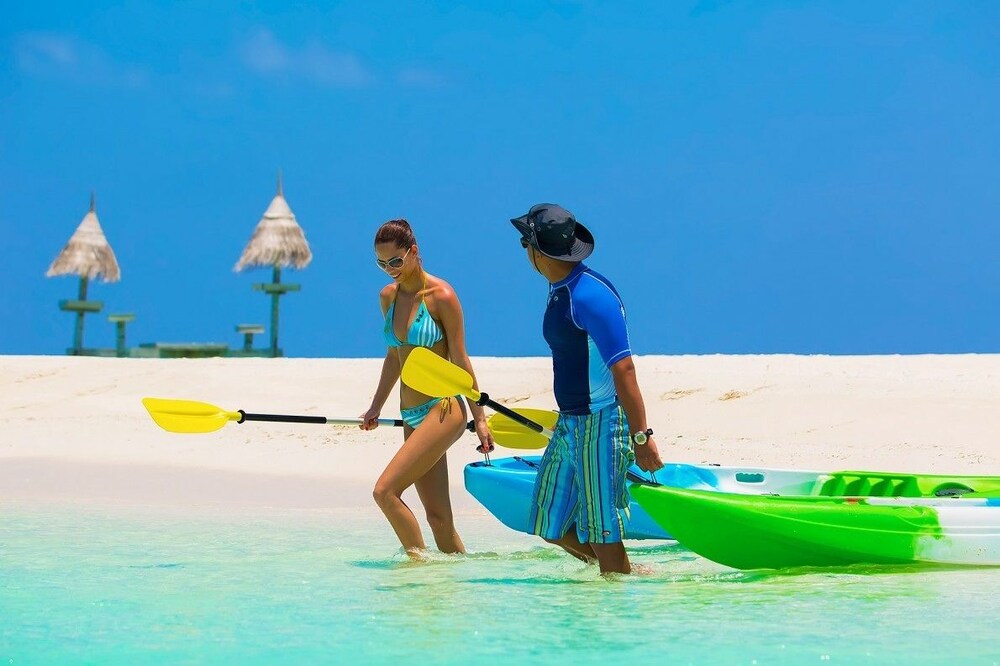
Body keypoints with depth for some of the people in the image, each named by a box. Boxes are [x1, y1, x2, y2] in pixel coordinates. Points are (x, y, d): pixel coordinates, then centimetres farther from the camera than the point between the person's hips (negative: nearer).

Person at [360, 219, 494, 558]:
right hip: (411, 416, 7)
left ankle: (419, 560, -6)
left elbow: (460, 361, -7)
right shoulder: (388, 296, 9)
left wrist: (479, 418, -5)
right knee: (438, 517, 5)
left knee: (385, 491, -16)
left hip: (443, 409, -7)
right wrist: (376, 407, 25)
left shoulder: (441, 296, -10)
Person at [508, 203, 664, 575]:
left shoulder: (591, 295, -20)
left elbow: (623, 369, -23)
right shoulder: (558, 292, 10)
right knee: (552, 527, 13)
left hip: (602, 425, -10)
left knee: (600, 530, -4)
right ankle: (627, 574, 24)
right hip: (568, 425, 10)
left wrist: (641, 437, -25)